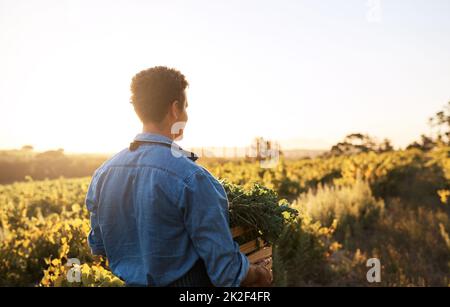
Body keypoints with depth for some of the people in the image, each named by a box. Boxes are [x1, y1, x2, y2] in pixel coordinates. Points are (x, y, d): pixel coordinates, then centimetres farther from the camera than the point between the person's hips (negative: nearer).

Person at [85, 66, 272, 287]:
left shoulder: (103, 173, -6)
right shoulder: (191, 178, -25)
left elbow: (98, 246, 8)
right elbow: (226, 270, -21)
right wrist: (258, 274, -2)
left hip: (132, 281, 6)